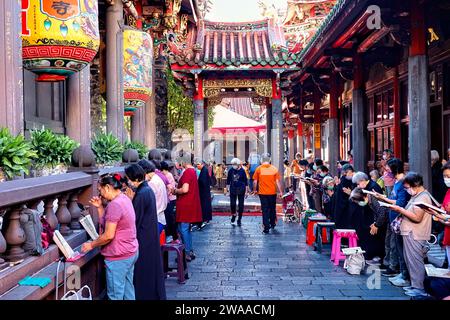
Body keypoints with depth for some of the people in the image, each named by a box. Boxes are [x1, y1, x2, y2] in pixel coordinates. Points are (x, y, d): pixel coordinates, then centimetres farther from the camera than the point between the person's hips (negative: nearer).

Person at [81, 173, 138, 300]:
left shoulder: (114, 205, -21)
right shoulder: (124, 199, 9)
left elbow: (109, 235, -22)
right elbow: (108, 223, 12)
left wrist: (91, 245, -9)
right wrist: (100, 207, 5)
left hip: (119, 257, -10)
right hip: (131, 252, 10)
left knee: (115, 295, 1)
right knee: (128, 290, 17)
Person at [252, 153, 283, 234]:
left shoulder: (259, 169, -4)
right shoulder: (274, 169, -2)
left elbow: (255, 181, -2)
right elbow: (278, 181, -2)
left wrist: (254, 190, 11)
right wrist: (280, 191, 4)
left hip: (262, 193, -1)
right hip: (272, 193, 1)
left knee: (265, 210, 2)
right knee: (272, 209, 19)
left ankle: (266, 228, -1)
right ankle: (272, 224, 35)